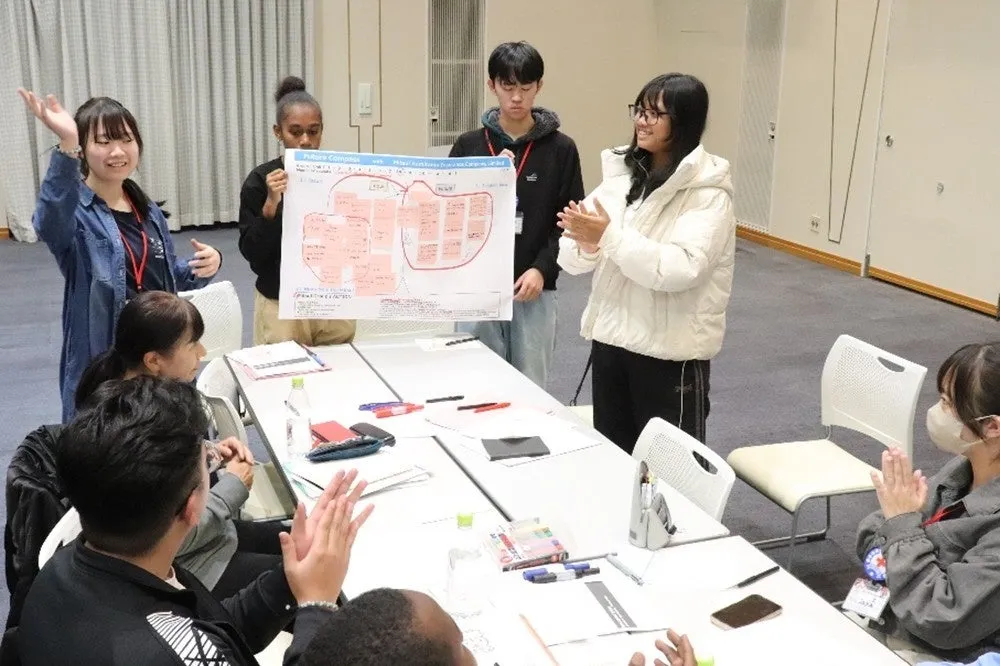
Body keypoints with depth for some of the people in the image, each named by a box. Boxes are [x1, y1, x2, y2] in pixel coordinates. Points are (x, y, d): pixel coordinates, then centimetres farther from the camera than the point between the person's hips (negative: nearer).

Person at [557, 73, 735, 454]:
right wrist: (586, 243, -19)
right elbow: (573, 262, 4)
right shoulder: (620, 174, 5)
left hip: (671, 351, -6)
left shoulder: (708, 192, -12)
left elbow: (680, 269, -27)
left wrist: (609, 236, -26)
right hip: (609, 338, 6)